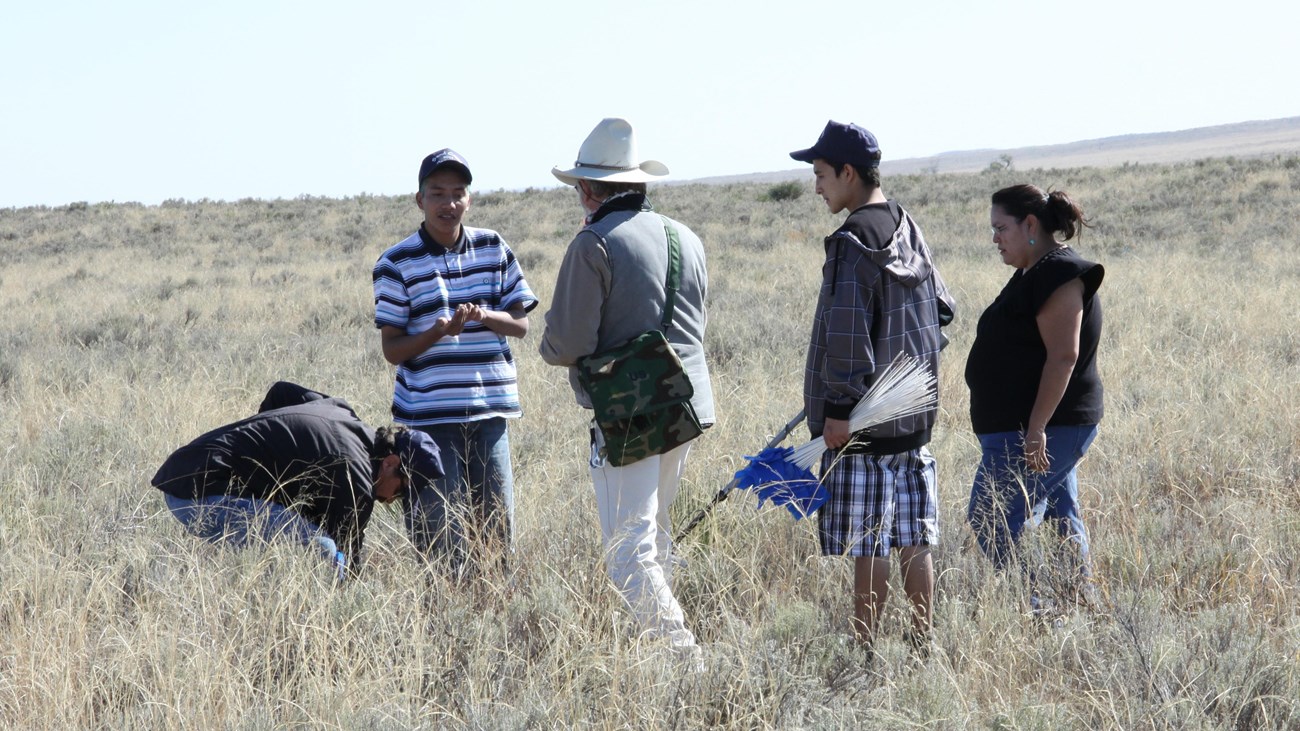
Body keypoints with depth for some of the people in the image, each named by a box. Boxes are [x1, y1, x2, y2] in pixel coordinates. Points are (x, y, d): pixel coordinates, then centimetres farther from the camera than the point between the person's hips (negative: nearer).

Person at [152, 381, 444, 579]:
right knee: (322, 551, -18)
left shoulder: (339, 411, 15)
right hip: (206, 492, -11)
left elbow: (282, 391, 32)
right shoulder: (353, 473, -12)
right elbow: (348, 555, -8)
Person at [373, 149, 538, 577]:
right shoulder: (397, 264, -2)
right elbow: (392, 349, -3)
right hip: (429, 415, -3)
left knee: (498, 526, 4)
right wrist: (439, 332, -21)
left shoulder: (495, 250, 8)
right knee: (441, 536, -3)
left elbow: (521, 325, 9)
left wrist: (485, 316, -12)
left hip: (490, 410, 3)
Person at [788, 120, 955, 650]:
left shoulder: (853, 243, -15)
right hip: (914, 416, 8)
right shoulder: (908, 230, 11)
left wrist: (839, 408, -18)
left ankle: (866, 649, 0)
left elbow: (848, 332, -21)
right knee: (914, 539, 11)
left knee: (867, 546, -3)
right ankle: (922, 646, 16)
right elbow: (941, 308, 21)